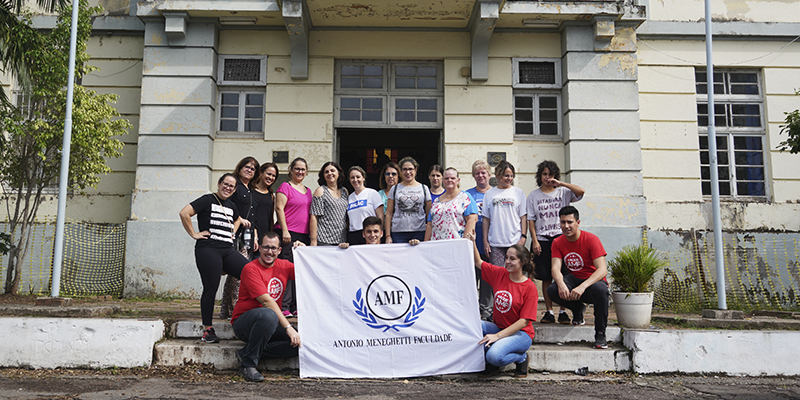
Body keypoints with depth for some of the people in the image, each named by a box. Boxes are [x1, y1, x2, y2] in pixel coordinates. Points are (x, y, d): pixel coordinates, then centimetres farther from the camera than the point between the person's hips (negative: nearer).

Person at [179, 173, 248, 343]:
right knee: (211, 289, -5)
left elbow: (237, 220, 41)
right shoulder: (207, 200, -1)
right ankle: (208, 330, 6)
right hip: (208, 249, -7)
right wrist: (194, 234, -10)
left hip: (228, 250, 7)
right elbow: (184, 213, -12)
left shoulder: (231, 205, 20)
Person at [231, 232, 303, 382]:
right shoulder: (251, 269, -13)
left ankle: (246, 352, -11)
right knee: (268, 315, -39)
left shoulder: (283, 266, 6)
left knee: (301, 342, -17)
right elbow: (267, 301, -21)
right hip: (243, 323, -6)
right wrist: (288, 327, -26)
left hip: (272, 325, 6)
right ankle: (248, 364, -23)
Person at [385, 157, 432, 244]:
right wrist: (388, 236, 1)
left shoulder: (424, 188, 10)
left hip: (419, 233, 0)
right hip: (398, 233, 0)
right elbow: (389, 214, 9)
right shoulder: (395, 189, 10)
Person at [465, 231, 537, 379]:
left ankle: (521, 357, 1)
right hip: (498, 327, 6)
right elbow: (479, 263, 15)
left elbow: (524, 321, -17)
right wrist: (472, 243, -2)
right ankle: (490, 363, -2)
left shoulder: (530, 288, -13)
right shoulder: (499, 273, 2)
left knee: (495, 356, -34)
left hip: (520, 333, -6)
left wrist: (497, 336, -24)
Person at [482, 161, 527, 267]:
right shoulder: (489, 193, 9)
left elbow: (523, 217, 5)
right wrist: (485, 241, 5)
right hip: (495, 243, 1)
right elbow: (486, 219, 10)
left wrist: (523, 237, -5)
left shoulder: (519, 193, 8)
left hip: (515, 242, 0)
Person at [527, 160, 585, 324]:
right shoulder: (533, 195, 12)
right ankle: (549, 312, 8)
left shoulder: (563, 192, 8)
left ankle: (563, 312, 3)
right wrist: (534, 240, -2)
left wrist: (561, 183, -12)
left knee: (563, 277, -4)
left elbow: (581, 192, -9)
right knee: (546, 278, 2)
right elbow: (531, 220, 8)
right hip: (542, 240, 1)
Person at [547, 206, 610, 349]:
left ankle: (600, 334, -21)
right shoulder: (557, 243, 0)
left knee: (600, 289, -40)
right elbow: (555, 268, -12)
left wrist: (583, 286, -38)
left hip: (593, 281, -4)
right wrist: (561, 284, -36)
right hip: (574, 279, 4)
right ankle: (578, 309, 5)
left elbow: (602, 270, -22)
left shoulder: (591, 239, -14)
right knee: (552, 290, -27)